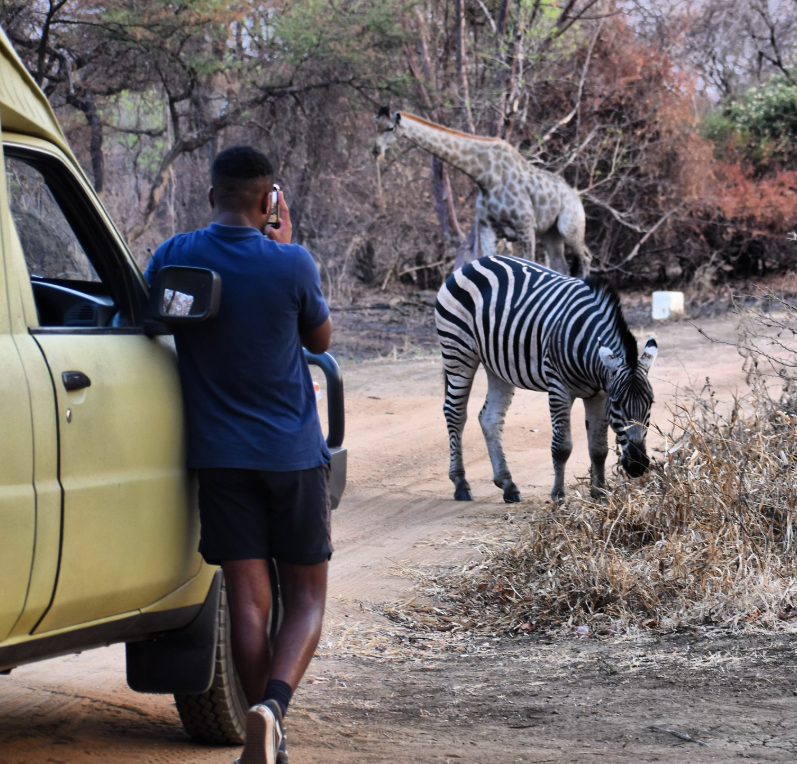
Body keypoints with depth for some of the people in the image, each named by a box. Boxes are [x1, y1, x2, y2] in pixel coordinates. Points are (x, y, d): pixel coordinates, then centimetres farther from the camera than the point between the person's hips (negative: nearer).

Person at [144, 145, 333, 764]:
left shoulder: (173, 257, -5)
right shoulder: (291, 264, -11)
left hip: (220, 454, 2)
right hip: (294, 452, -2)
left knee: (249, 599, 5)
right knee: (307, 597, 7)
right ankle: (272, 708, -17)